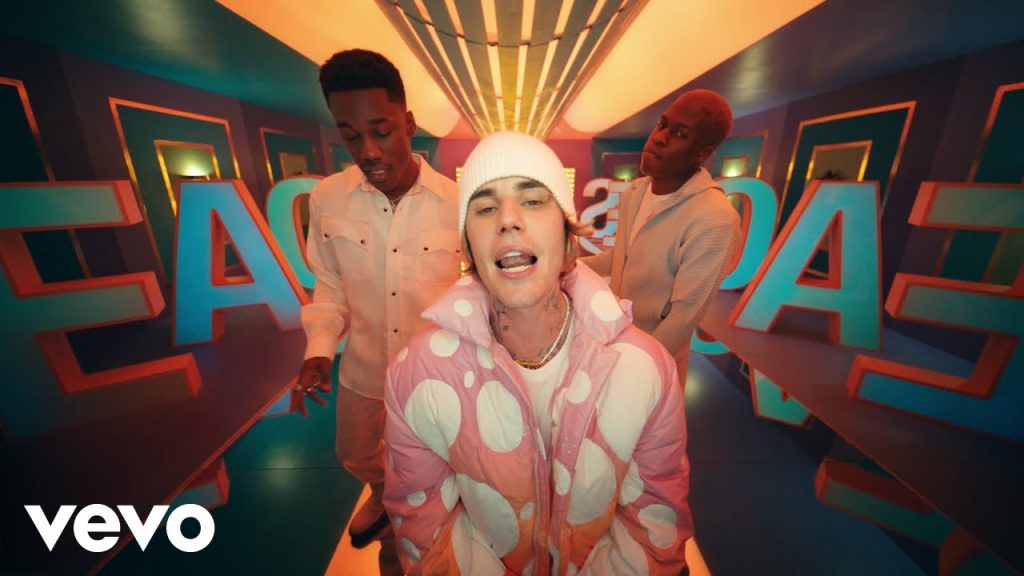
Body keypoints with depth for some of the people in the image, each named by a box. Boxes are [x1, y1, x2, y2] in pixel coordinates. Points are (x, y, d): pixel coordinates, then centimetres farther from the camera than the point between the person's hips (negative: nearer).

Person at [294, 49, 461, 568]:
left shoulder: (456, 203, -20)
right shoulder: (326, 199, -11)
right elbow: (329, 289, 0)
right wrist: (318, 350, -12)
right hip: (363, 369, 4)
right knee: (355, 456, 30)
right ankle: (383, 494, 68)